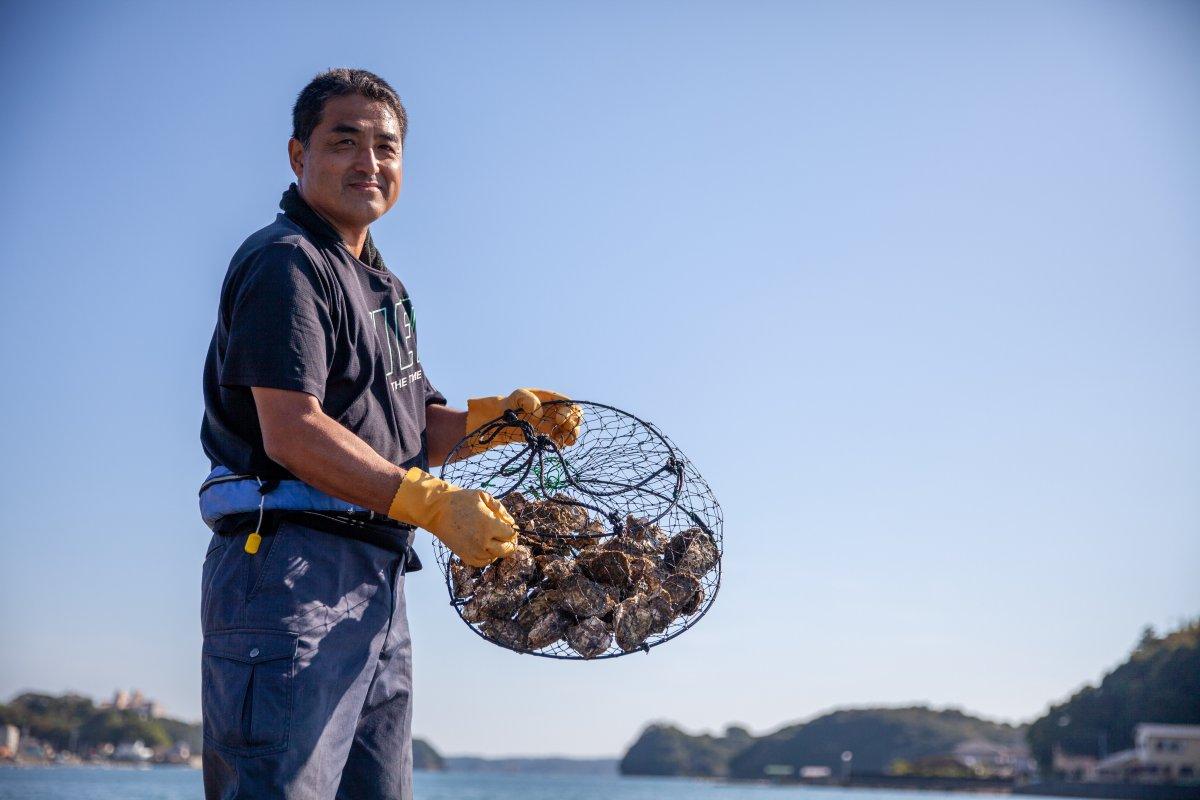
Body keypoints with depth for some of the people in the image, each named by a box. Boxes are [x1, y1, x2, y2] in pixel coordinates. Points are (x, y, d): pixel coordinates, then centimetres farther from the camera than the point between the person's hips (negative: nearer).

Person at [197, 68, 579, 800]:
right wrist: (435, 504, -25)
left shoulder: (381, 285, 23)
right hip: (291, 569, -10)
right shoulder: (285, 264, -8)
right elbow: (293, 434, -20)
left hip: (378, 585, 10)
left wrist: (509, 415, 5)